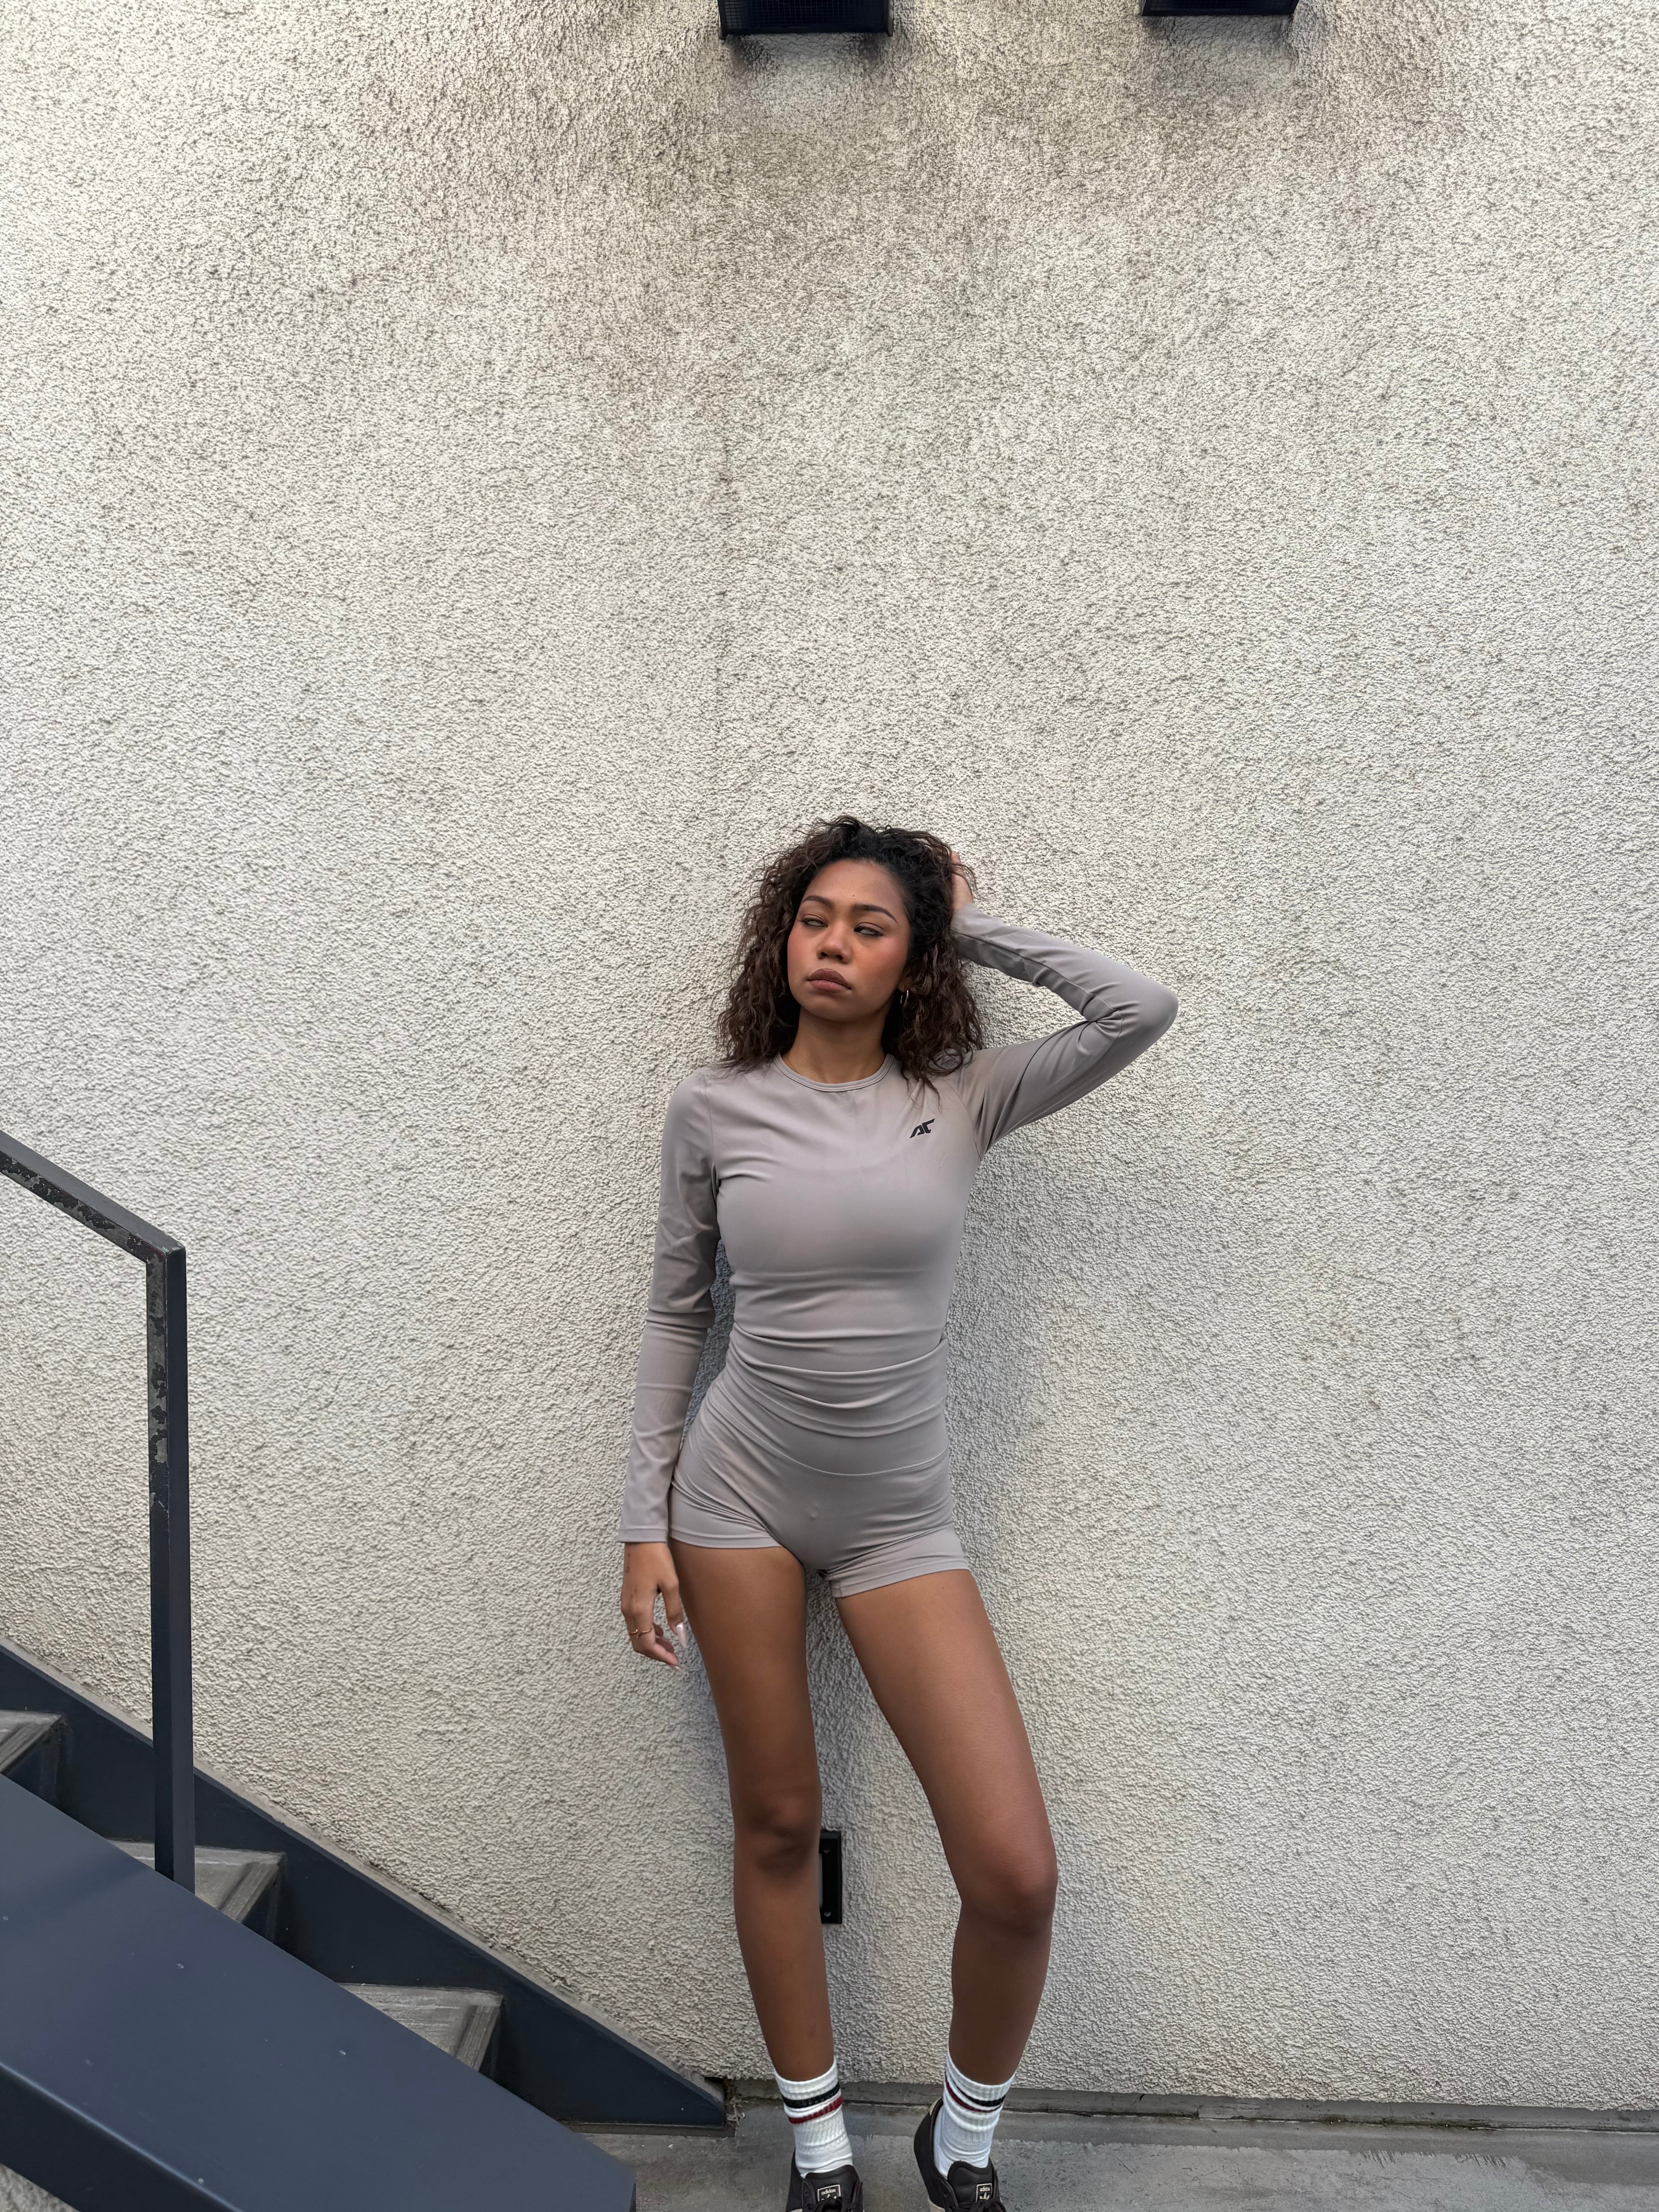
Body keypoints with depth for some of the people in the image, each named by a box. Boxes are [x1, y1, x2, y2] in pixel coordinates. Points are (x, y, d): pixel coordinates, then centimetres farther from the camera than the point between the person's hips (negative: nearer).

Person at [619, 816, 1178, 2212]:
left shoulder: (963, 1098, -2)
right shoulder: (715, 1110, -1)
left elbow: (1142, 1011, -13)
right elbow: (678, 1316, 5)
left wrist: (975, 929, -3)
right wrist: (645, 1523, 2)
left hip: (898, 1519, 0)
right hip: (740, 1495, 0)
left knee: (1016, 1872, -4)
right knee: (777, 1825, 12)